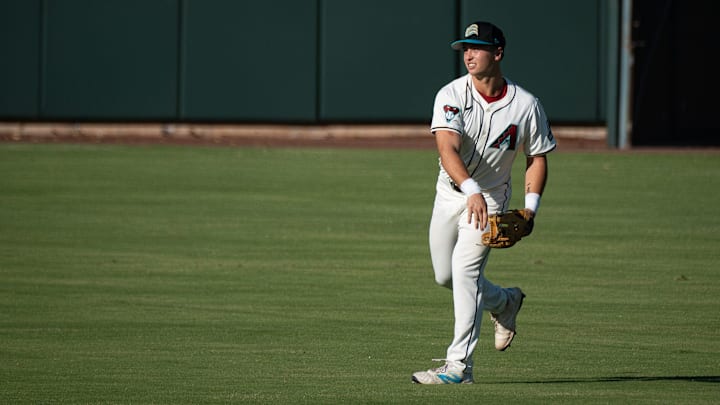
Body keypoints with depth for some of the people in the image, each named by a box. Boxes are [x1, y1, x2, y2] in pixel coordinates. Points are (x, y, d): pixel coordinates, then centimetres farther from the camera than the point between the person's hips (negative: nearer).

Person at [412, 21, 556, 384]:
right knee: (445, 276, 12)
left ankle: (459, 365, -22)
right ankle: (504, 303, 41)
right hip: (450, 192, 3)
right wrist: (471, 190, -47)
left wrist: (530, 209, -13)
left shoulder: (526, 106, -12)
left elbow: (537, 157, 1)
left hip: (491, 198, -3)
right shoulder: (451, 96, -16)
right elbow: (447, 149, -30)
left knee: (465, 270, -20)